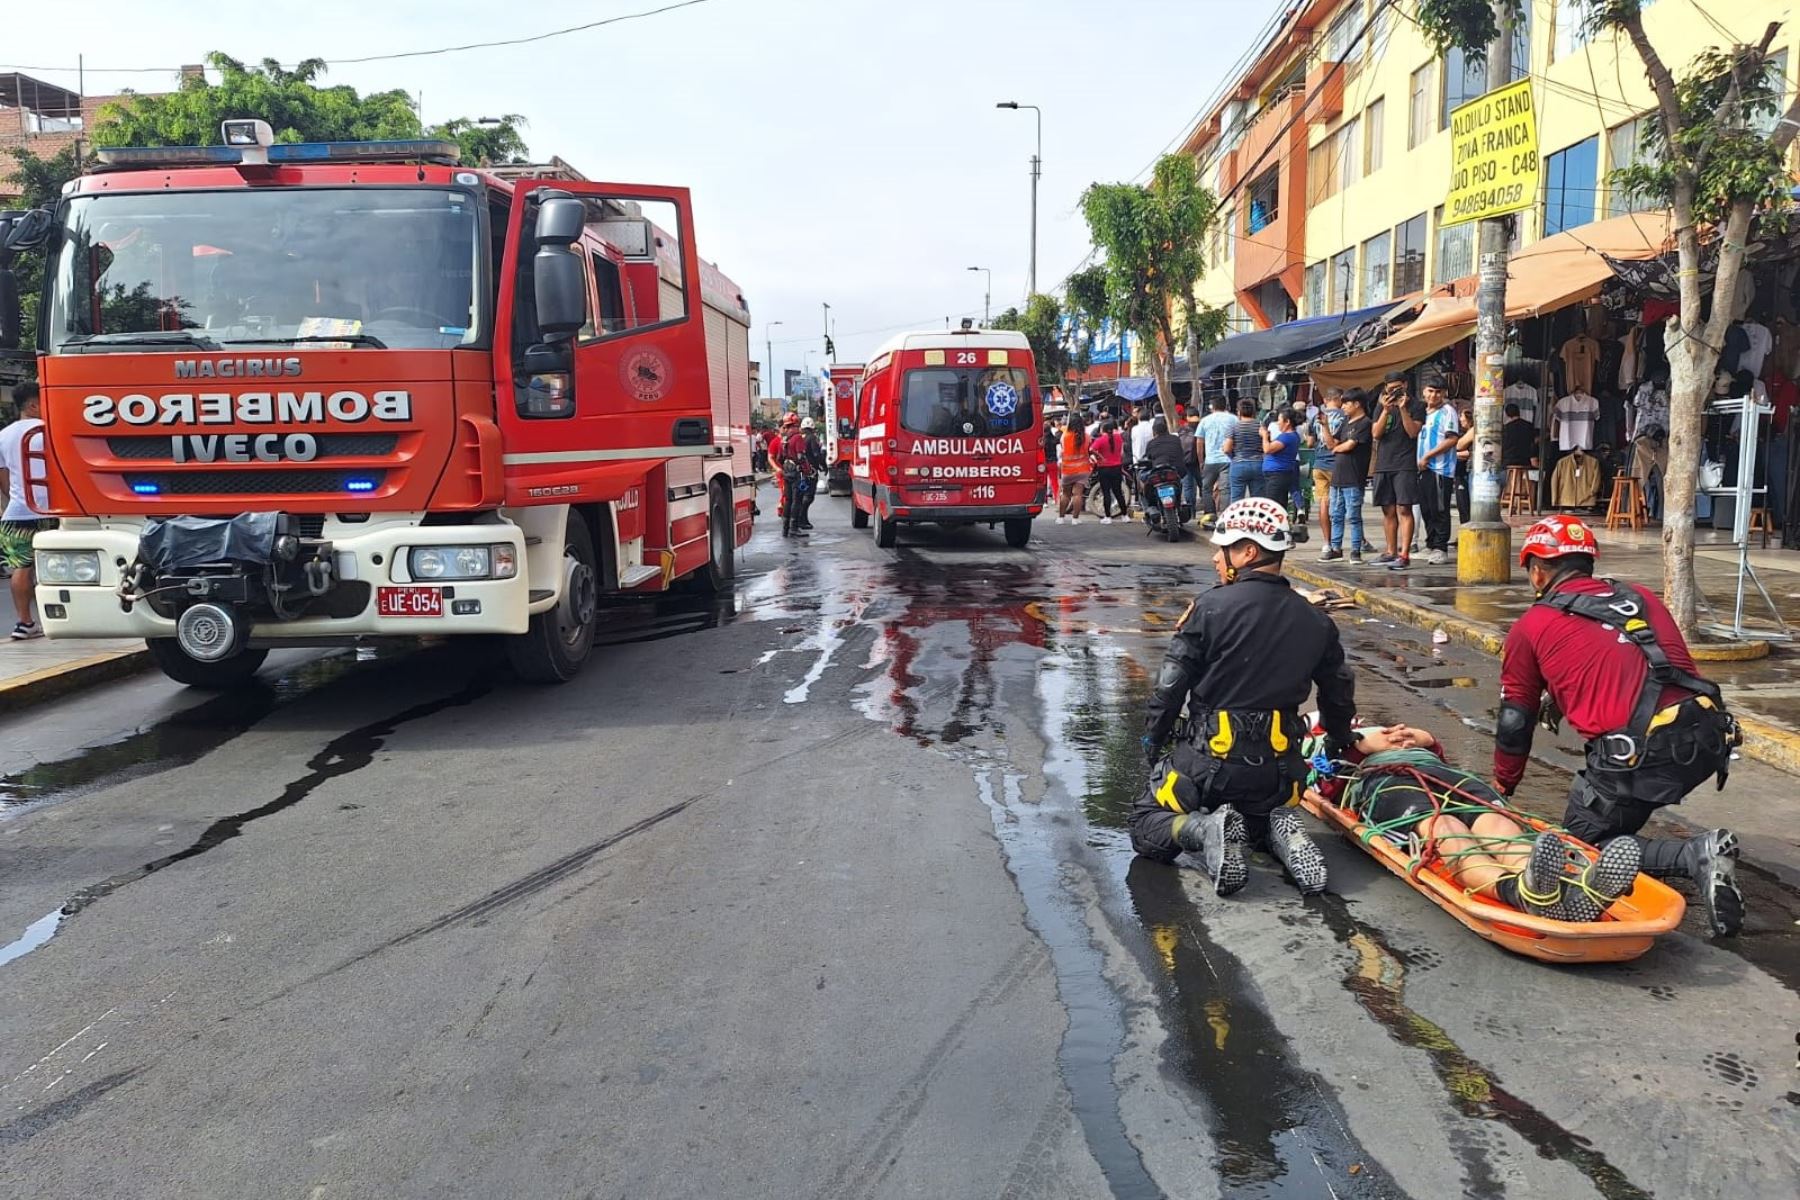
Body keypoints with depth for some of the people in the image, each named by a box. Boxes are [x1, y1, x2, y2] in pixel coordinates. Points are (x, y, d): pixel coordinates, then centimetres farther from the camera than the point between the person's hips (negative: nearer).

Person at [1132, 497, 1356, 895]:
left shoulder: (1211, 607, -12)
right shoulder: (1316, 622, 2)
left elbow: (1170, 687, -10)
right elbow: (1339, 694, 15)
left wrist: (1152, 744, 6)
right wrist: (1341, 743, 35)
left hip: (1208, 762, -4)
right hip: (1278, 771, 4)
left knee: (1147, 826, 14)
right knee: (1263, 813, 33)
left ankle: (1204, 830, -16)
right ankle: (1279, 830, -2)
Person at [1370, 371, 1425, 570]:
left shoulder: (1416, 406, 2)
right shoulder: (1381, 407, 13)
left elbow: (1413, 432, -9)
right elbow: (1376, 434, 3)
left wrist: (1403, 408, -14)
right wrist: (1386, 411, -8)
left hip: (1405, 466, -4)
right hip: (1383, 465, 5)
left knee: (1404, 509, -9)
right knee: (1388, 511, 9)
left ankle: (1404, 555, -12)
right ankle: (1391, 552, 17)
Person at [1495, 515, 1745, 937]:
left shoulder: (1530, 627, 8)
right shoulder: (1641, 597, 22)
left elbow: (1514, 722, 15)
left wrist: (1501, 789, 30)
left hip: (1638, 755, -7)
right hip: (1710, 738, 7)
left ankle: (1696, 856, -11)